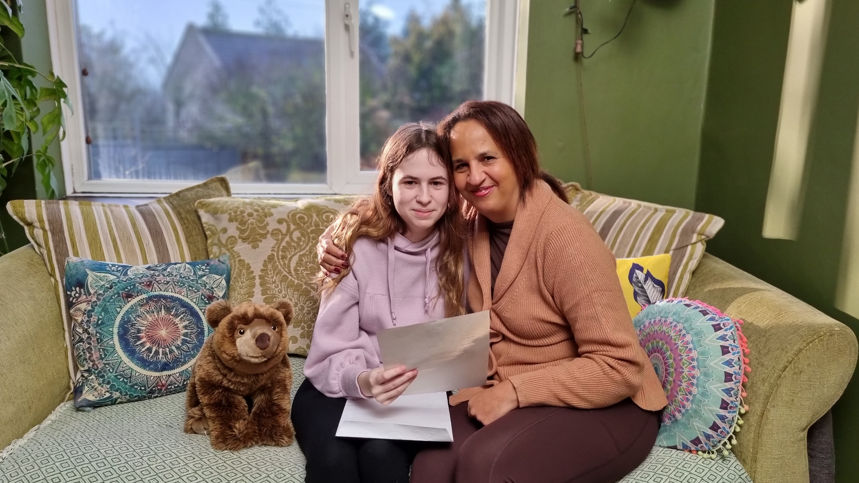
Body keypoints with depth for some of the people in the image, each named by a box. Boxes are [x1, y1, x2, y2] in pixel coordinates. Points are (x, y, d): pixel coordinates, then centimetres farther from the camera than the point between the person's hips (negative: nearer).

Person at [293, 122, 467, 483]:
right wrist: (363, 381, -32)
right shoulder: (357, 241, -11)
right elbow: (333, 351, -12)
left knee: (381, 453, -27)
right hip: (341, 387, 0)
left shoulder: (462, 245, -6)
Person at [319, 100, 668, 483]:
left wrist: (515, 391, -22)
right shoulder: (469, 224, -2)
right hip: (502, 392, 5)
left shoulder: (564, 236, -21)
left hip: (600, 405, -4)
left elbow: (619, 367, -20)